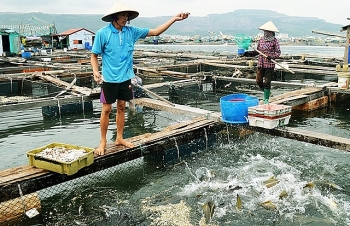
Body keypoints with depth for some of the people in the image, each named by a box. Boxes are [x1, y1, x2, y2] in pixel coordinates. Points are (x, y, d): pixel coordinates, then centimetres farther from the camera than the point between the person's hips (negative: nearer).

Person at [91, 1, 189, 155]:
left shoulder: (131, 31, 0)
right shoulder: (103, 33, -11)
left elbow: (155, 32, 2)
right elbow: (94, 55, -4)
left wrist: (174, 19, -4)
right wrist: (95, 71, -21)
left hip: (125, 78, 4)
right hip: (109, 79, -4)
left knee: (121, 108, 13)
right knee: (106, 110, 2)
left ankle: (119, 138, 27)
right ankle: (103, 141, 15)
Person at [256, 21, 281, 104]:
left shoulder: (275, 41, -5)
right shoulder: (261, 39, 7)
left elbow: (278, 52, -5)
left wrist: (272, 56, -20)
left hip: (270, 64, -4)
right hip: (261, 63, 4)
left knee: (267, 82, -3)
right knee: (259, 81, 4)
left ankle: (266, 98, 8)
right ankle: (267, 92, 31)